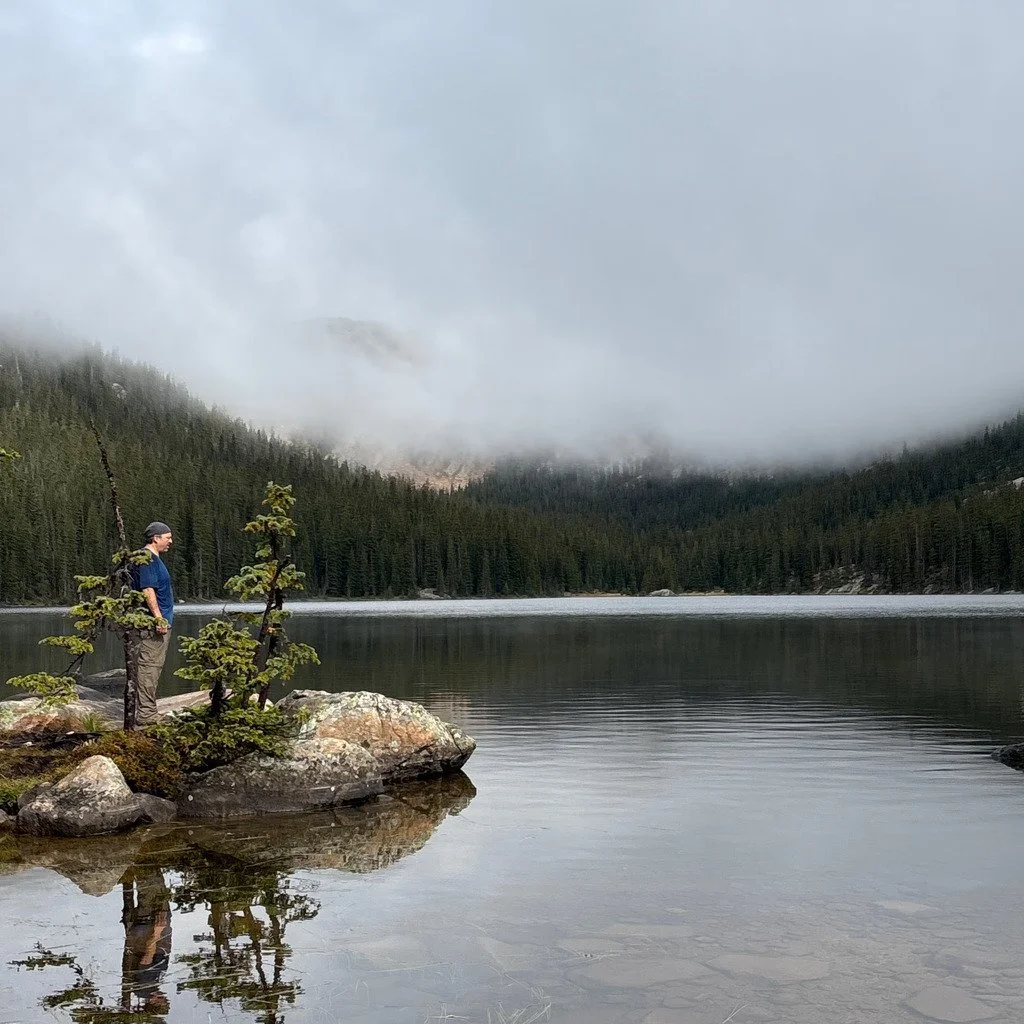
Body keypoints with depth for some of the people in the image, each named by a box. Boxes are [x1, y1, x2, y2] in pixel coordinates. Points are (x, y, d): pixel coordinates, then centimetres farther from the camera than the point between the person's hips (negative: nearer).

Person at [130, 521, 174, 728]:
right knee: (149, 667, -11)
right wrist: (159, 618, -24)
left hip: (160, 623, 11)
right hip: (154, 624, -11)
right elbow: (147, 590, -21)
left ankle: (145, 716, 18)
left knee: (152, 668, 13)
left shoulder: (153, 559, 20)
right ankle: (145, 718, -11)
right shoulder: (147, 559, -13)